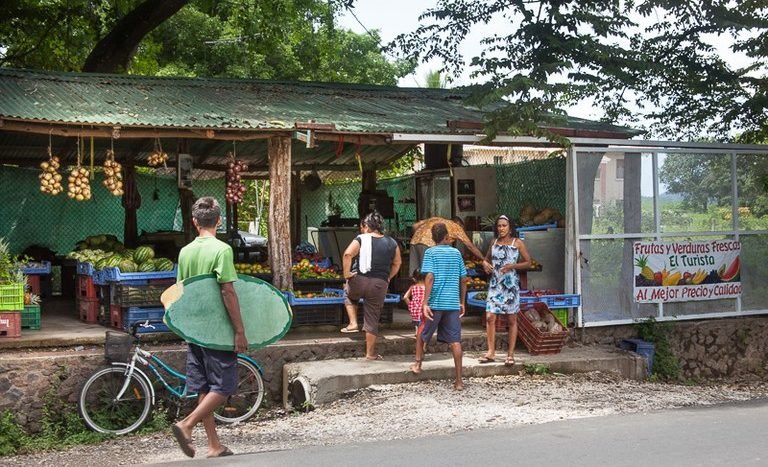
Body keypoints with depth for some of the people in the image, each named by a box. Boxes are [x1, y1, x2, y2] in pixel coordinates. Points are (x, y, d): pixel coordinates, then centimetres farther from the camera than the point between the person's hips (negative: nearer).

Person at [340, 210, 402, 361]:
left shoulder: (361, 239, -6)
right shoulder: (392, 243, 7)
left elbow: (347, 254, -19)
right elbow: (397, 263, 15)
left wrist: (346, 273, -11)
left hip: (359, 281, -2)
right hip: (380, 285, 2)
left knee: (349, 295, 33)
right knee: (372, 319, 13)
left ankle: (353, 323, 17)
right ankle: (370, 353, 19)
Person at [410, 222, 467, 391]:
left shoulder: (430, 252, -2)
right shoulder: (456, 253, 9)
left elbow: (429, 277, -14)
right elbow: (463, 280, 10)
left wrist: (425, 302, -15)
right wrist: (462, 302, 20)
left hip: (435, 302, -3)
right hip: (453, 303, 3)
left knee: (422, 334, 21)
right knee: (455, 340, 0)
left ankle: (418, 364, 30)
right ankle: (459, 380, -3)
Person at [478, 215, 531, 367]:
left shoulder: (517, 243, 0)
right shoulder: (494, 243, 10)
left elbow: (528, 262, 0)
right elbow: (487, 259, 24)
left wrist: (512, 266, -14)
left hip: (510, 284, -3)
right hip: (495, 284, 3)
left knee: (511, 320, 2)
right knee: (490, 317, -6)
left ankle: (510, 354, 7)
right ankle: (491, 352, 0)